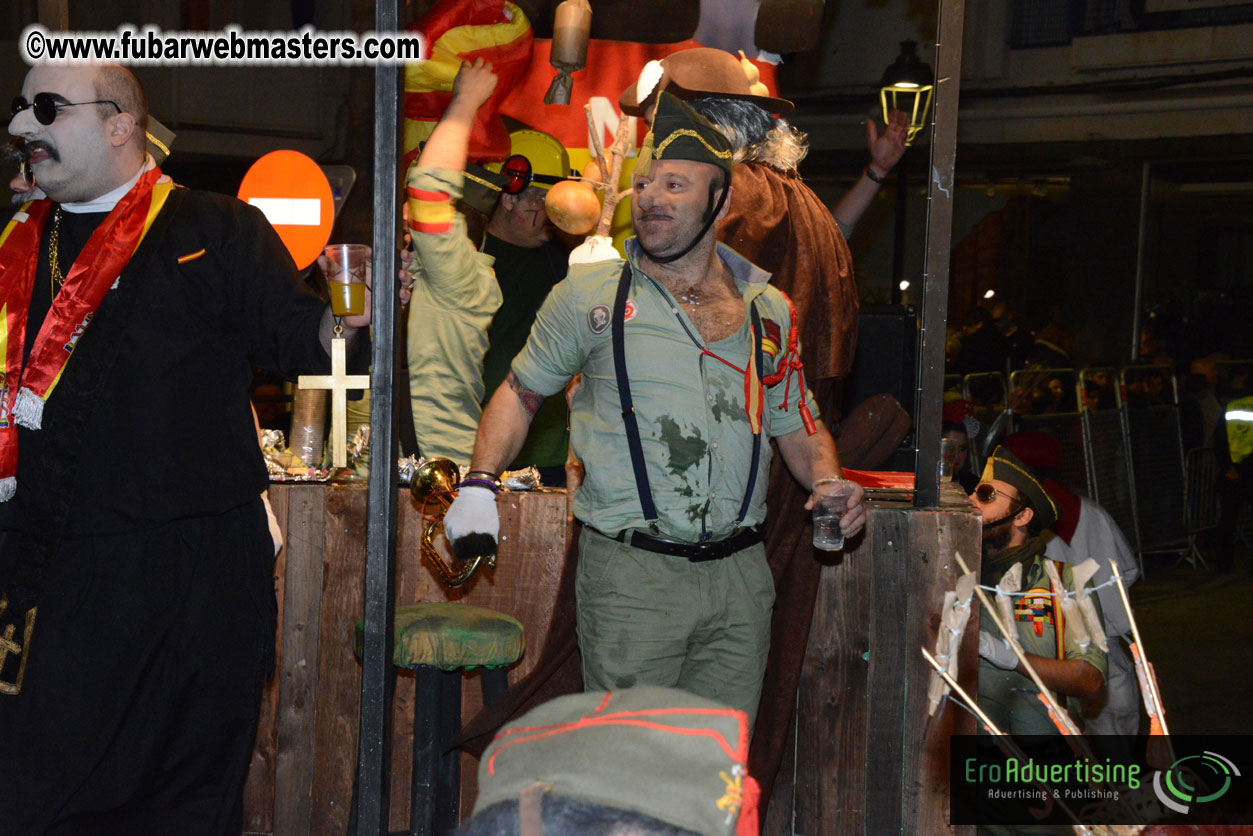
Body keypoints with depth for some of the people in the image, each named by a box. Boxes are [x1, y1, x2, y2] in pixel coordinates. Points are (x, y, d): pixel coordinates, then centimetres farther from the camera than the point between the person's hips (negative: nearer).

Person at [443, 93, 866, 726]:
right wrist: (480, 483, -3)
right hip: (631, 575, -3)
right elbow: (521, 392, 11)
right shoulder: (590, 294, 2)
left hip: (739, 579, 3)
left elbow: (798, 427, 18)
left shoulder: (769, 311, 10)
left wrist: (832, 486, -2)